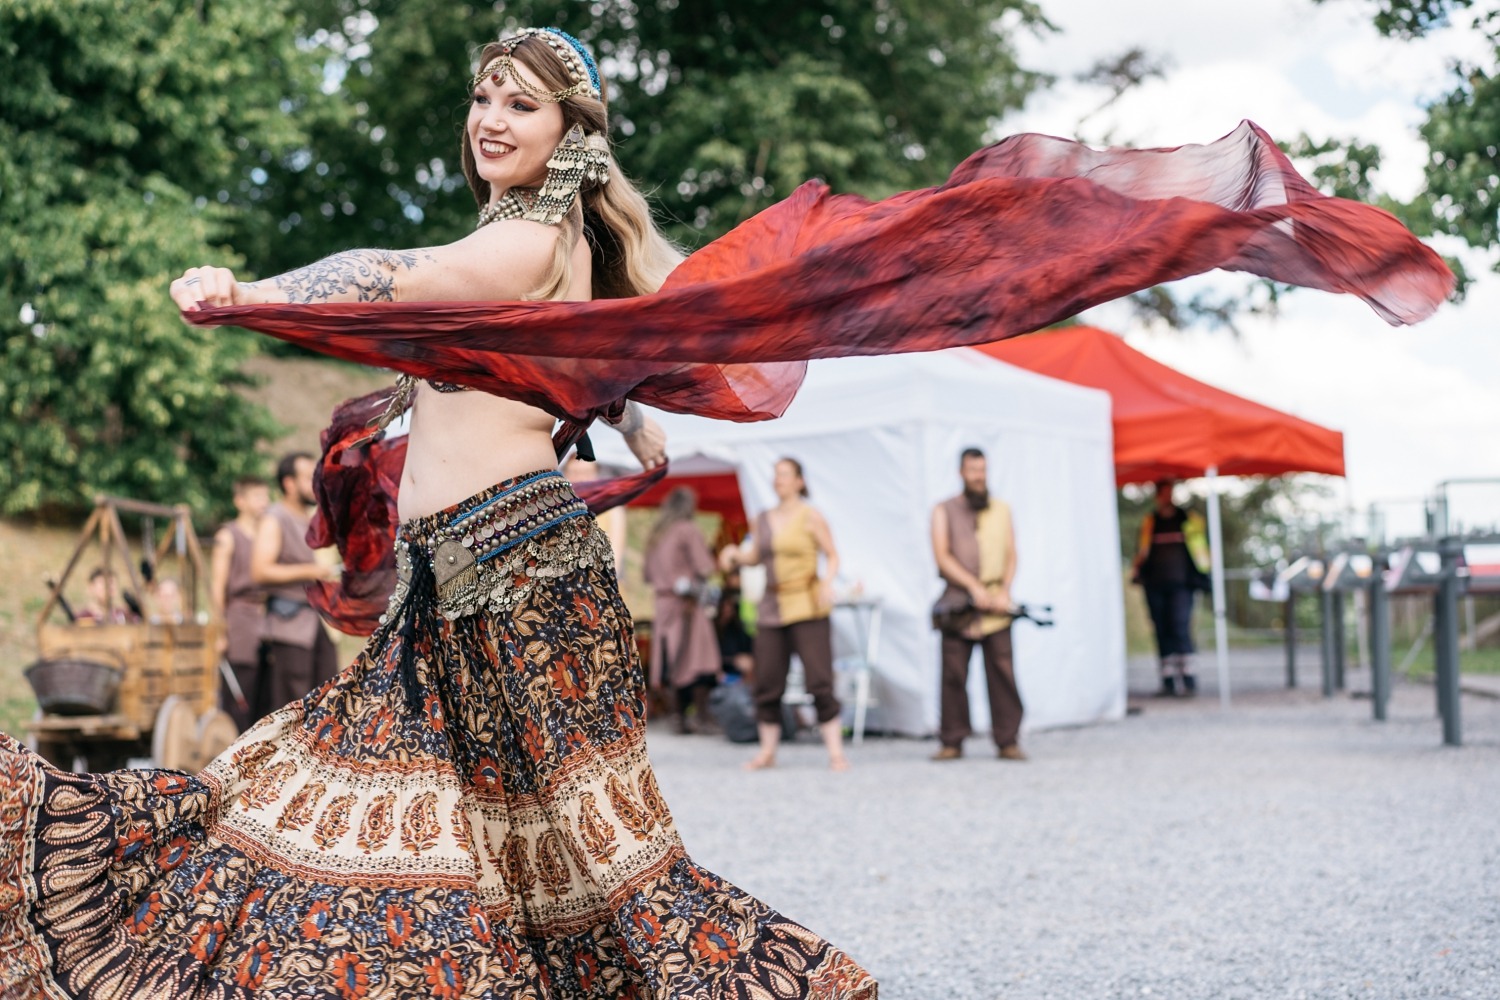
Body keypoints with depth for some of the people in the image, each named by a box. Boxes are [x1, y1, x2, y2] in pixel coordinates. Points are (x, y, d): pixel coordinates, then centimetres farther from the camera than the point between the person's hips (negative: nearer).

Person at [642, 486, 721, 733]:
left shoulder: (655, 534, 13)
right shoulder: (688, 530, -7)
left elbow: (648, 574, 17)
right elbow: (705, 568, -11)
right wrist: (698, 579, 7)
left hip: (662, 603, 6)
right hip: (687, 603, -6)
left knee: (674, 664, 8)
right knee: (698, 658, -4)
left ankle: (681, 718, 9)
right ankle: (701, 713, -9)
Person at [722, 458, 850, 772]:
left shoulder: (810, 516, 0)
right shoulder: (763, 519, 14)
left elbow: (832, 555, 0)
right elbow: (753, 555, 14)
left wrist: (828, 580, -17)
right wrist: (734, 554, -5)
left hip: (807, 606, -5)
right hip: (771, 608, 5)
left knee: (819, 680, -9)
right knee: (767, 683, 4)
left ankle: (835, 751, -5)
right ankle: (767, 751, 15)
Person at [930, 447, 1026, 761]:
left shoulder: (1001, 509, 16)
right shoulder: (944, 511, 10)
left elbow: (1010, 554, 11)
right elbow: (942, 556, -1)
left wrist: (1004, 591, -6)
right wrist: (974, 587, -11)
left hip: (995, 605, 1)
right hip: (958, 602, -1)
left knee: (1003, 672, -4)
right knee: (953, 673, -2)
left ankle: (1007, 741, 2)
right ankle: (951, 742, 6)